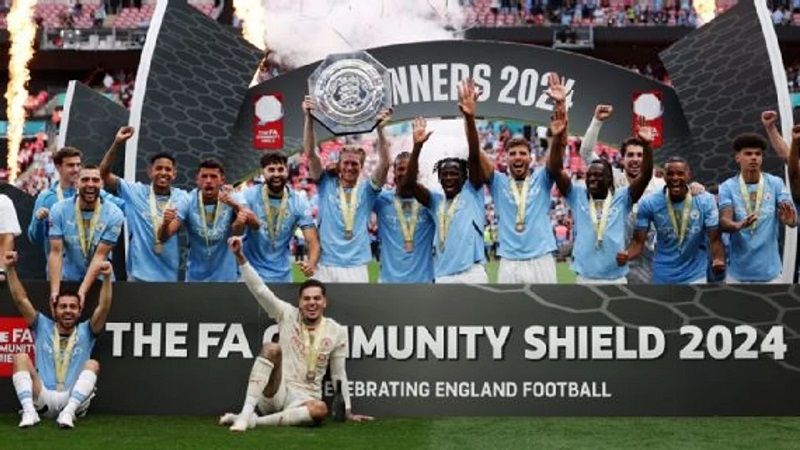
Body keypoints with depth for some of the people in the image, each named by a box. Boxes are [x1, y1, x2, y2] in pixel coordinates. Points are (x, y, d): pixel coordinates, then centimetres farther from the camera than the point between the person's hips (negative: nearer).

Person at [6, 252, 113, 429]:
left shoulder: (86, 331, 11)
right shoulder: (43, 327, 15)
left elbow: (103, 307, -5)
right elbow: (21, 300, 6)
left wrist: (107, 278, -21)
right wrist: (11, 269, -5)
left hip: (75, 399, -1)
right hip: (43, 399, 1)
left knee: (92, 364, -24)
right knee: (21, 358, -17)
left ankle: (68, 412, -38)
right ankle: (29, 411, -32)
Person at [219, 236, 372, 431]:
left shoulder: (337, 332, 5)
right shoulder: (287, 315, 2)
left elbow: (338, 374, 12)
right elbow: (259, 289, -9)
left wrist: (347, 411, 13)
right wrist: (240, 256, -21)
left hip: (304, 399, 1)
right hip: (274, 393, -1)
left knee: (320, 409, -36)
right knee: (271, 348, -28)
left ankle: (255, 420, -29)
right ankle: (246, 413, -34)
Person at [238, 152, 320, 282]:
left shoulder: (299, 202, -5)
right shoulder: (250, 195, -9)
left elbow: (313, 241, -10)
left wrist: (311, 264, -31)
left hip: (282, 275, 2)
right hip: (250, 271, -2)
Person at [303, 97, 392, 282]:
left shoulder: (366, 190, 7)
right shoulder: (326, 185, 7)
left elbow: (384, 164, -7)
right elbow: (311, 154, -3)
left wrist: (380, 129, -19)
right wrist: (309, 118, -15)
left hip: (356, 268, 0)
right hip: (326, 266, 0)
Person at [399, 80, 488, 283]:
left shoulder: (472, 192, 7)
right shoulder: (436, 201, 16)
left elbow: (475, 156, -7)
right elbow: (408, 186, 0)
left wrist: (469, 119, -20)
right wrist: (418, 146, -11)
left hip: (472, 274, -4)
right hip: (443, 278, 5)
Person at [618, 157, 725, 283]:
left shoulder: (705, 201, -10)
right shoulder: (649, 203, -10)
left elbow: (714, 239, -10)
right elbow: (638, 241, -8)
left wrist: (719, 259, -33)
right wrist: (626, 255, -32)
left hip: (695, 276, 0)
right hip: (662, 277, 1)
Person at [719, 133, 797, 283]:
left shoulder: (775, 183, 0)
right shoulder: (727, 187, -1)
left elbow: (793, 219, -8)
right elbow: (723, 222, -12)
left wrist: (790, 219, -33)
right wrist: (739, 225, -35)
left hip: (770, 271, 0)